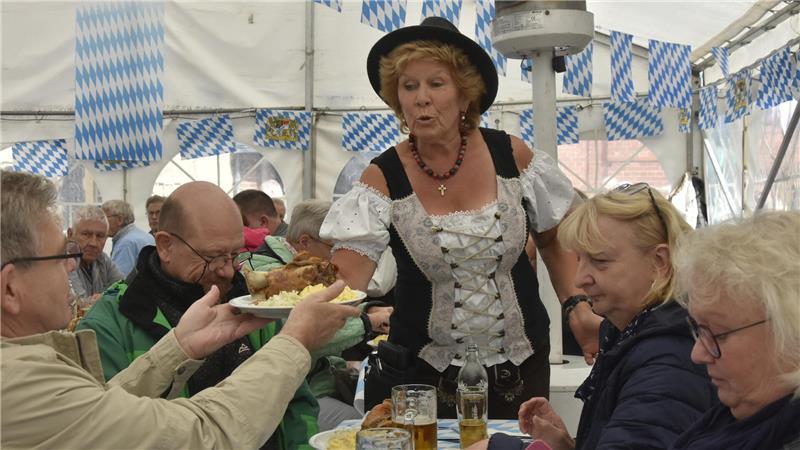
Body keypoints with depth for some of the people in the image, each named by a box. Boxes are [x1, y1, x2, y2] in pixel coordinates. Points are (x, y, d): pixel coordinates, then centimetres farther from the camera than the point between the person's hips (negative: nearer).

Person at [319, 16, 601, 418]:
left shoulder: (511, 155, -6)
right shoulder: (383, 178, -10)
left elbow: (554, 240, 7)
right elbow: (347, 276, -19)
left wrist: (578, 307, -4)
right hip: (424, 369, -1)